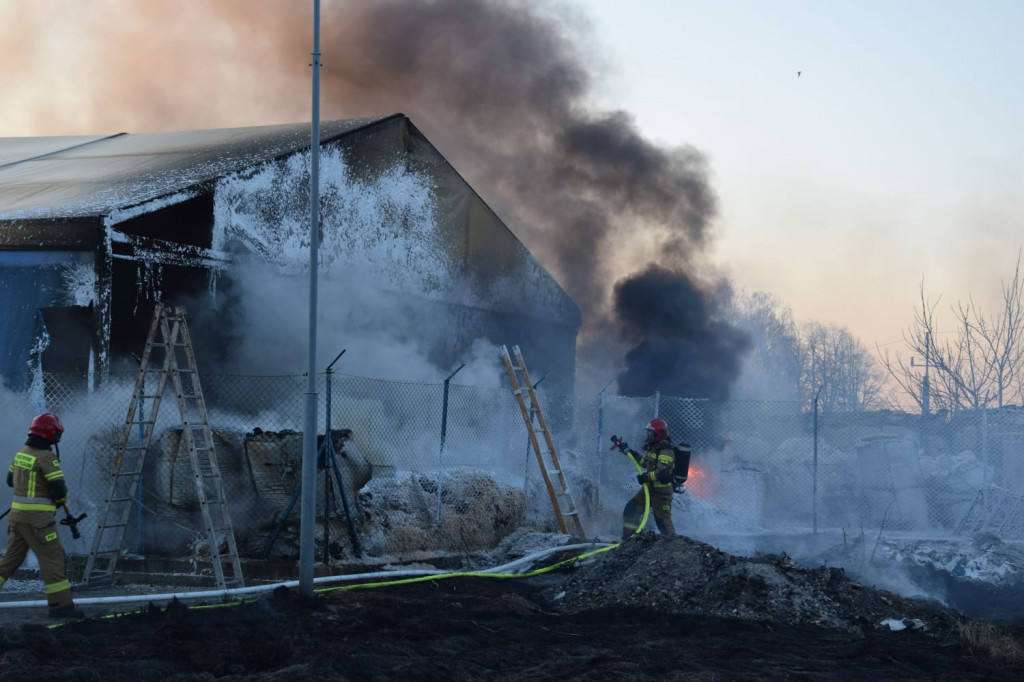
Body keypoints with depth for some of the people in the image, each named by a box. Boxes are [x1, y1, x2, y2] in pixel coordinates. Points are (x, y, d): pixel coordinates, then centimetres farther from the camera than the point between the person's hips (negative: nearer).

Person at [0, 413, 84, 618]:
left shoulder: (21, 453, 9)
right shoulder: (45, 457, -15)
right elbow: (59, 487, -18)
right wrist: (61, 500, 2)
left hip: (17, 514, 8)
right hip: (37, 517, -8)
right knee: (52, 557, -3)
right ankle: (60, 604, -3)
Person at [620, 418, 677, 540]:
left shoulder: (666, 451, -18)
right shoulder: (654, 448, 14)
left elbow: (662, 472, -29)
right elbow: (644, 462, 30)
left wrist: (646, 477, -24)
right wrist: (628, 451, 29)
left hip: (662, 491, -10)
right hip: (650, 488, 10)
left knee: (662, 519, -5)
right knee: (632, 508, 6)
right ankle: (628, 538, 9)